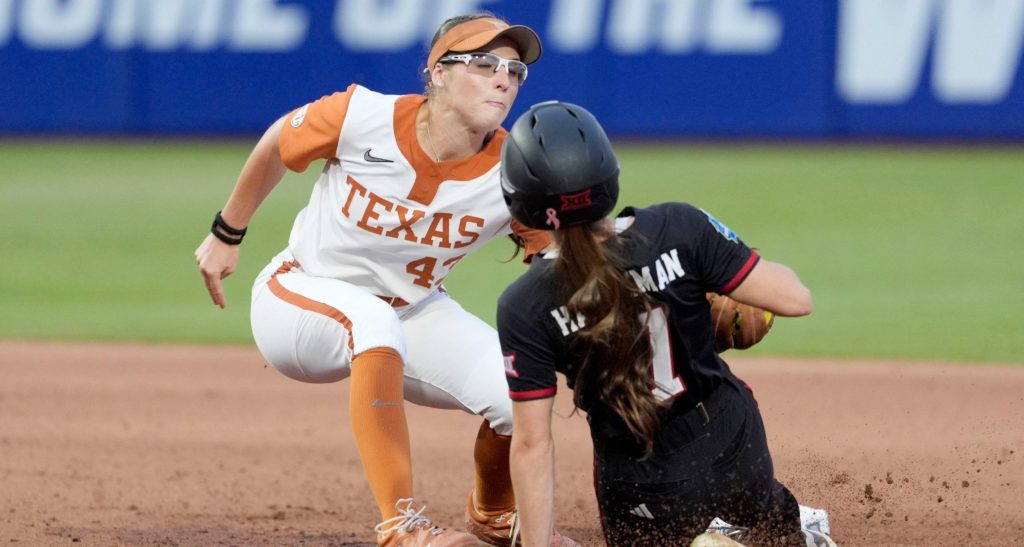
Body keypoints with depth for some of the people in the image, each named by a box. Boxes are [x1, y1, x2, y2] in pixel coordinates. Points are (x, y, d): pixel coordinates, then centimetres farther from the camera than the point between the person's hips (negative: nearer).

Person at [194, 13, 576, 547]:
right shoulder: (362, 118, -24)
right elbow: (277, 143, -5)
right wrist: (226, 235, 6)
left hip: (412, 313, 4)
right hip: (300, 295, -4)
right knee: (372, 319, -39)